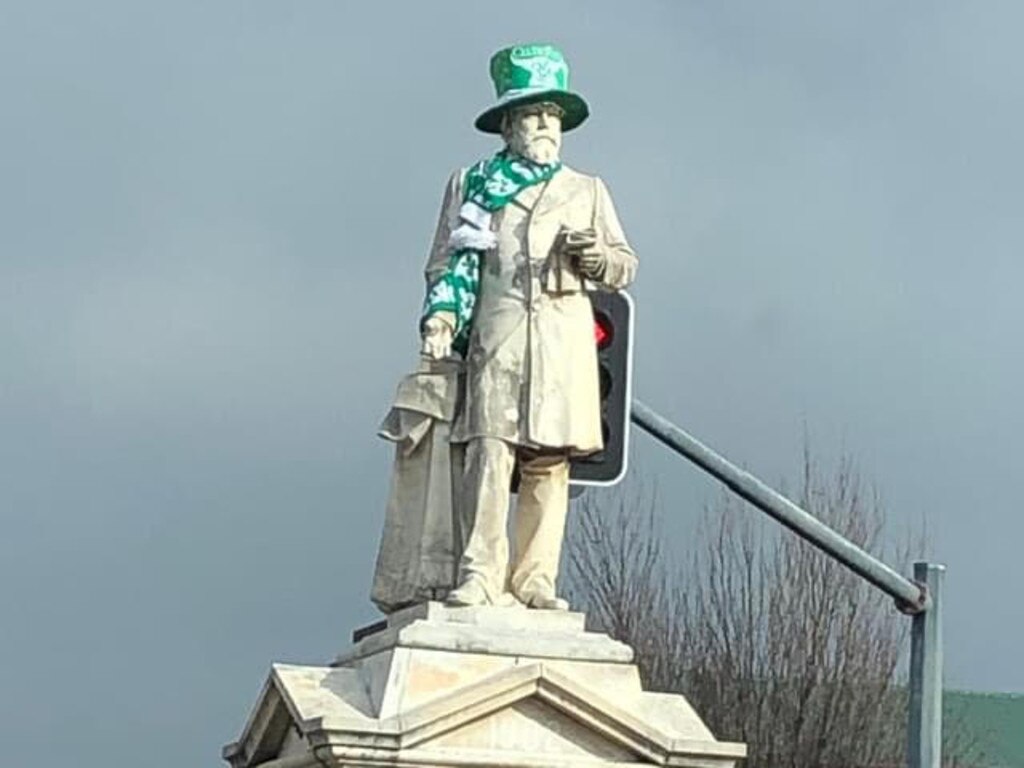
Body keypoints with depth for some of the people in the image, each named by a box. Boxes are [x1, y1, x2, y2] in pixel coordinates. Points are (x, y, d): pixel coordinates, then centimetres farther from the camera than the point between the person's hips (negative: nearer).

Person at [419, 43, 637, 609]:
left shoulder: (587, 191, 23)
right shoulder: (470, 185, 19)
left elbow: (625, 265, 19)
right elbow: (446, 261, 14)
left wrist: (597, 257, -4)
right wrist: (441, 316, -4)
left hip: (565, 338, 2)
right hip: (497, 331, -2)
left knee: (549, 461, -5)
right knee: (490, 450, -15)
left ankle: (532, 579, -4)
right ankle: (480, 577, -19)